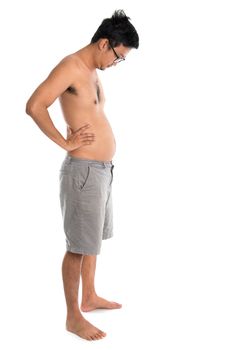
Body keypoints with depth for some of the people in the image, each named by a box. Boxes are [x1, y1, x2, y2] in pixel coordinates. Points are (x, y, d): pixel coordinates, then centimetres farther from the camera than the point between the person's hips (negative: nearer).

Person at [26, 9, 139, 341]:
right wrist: (66, 142, -16)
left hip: (102, 168, 10)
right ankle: (73, 316, 13)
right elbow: (34, 106, -24)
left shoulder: (93, 71, 13)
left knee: (93, 239, 20)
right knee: (79, 246, 0)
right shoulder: (71, 66, -15)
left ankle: (90, 297, 36)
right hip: (84, 170, -9)